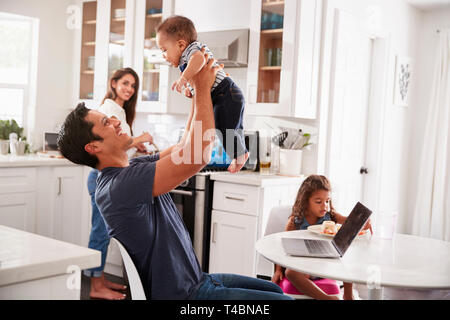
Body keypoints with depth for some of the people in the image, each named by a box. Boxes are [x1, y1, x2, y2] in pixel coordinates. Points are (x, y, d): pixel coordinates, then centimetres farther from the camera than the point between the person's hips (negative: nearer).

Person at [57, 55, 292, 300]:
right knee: (282, 299, -7)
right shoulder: (119, 186, -26)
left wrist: (200, 92, 8)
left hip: (196, 280, 10)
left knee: (273, 289, 19)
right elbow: (197, 156, -30)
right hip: (184, 294, -10)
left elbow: (185, 146, 17)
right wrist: (202, 89, -18)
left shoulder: (133, 168, 5)